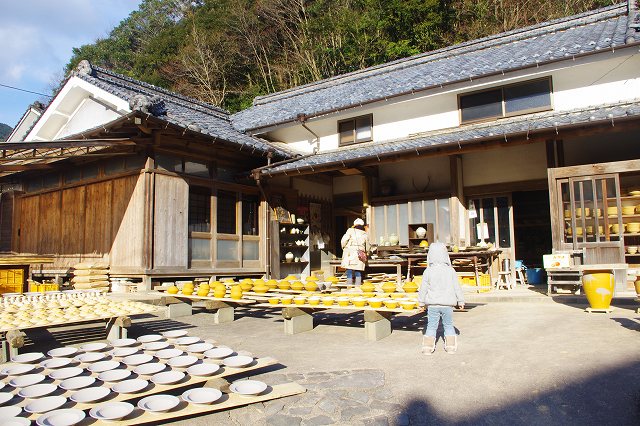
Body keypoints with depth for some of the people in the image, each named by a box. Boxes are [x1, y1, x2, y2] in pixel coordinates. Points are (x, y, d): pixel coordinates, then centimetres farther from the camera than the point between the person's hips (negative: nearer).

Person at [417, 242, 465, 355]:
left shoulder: (428, 271, -8)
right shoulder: (450, 271, -5)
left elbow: (423, 289, -2)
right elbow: (457, 287, 1)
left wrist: (421, 302, 10)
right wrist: (461, 301, 12)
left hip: (432, 304, -1)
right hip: (447, 304, 1)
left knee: (431, 326, 8)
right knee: (448, 325, 15)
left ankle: (428, 347, 7)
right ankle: (450, 347, 17)